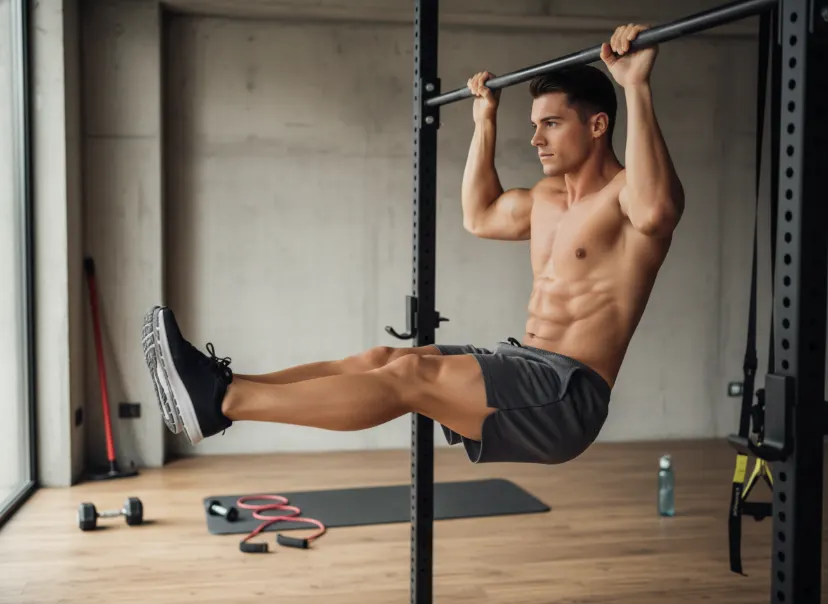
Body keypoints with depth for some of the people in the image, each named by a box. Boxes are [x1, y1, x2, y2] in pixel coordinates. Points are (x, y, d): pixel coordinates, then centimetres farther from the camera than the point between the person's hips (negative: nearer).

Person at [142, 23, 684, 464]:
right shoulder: (548, 198, 18)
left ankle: (222, 401, -29)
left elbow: (658, 210, -35)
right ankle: (224, 389, -10)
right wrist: (486, 120, 28)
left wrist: (636, 85, -34)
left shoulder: (625, 195, -9)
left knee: (412, 374, -25)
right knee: (380, 360, -6)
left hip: (568, 394, -9)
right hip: (522, 365, 9)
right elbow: (480, 217, 32)